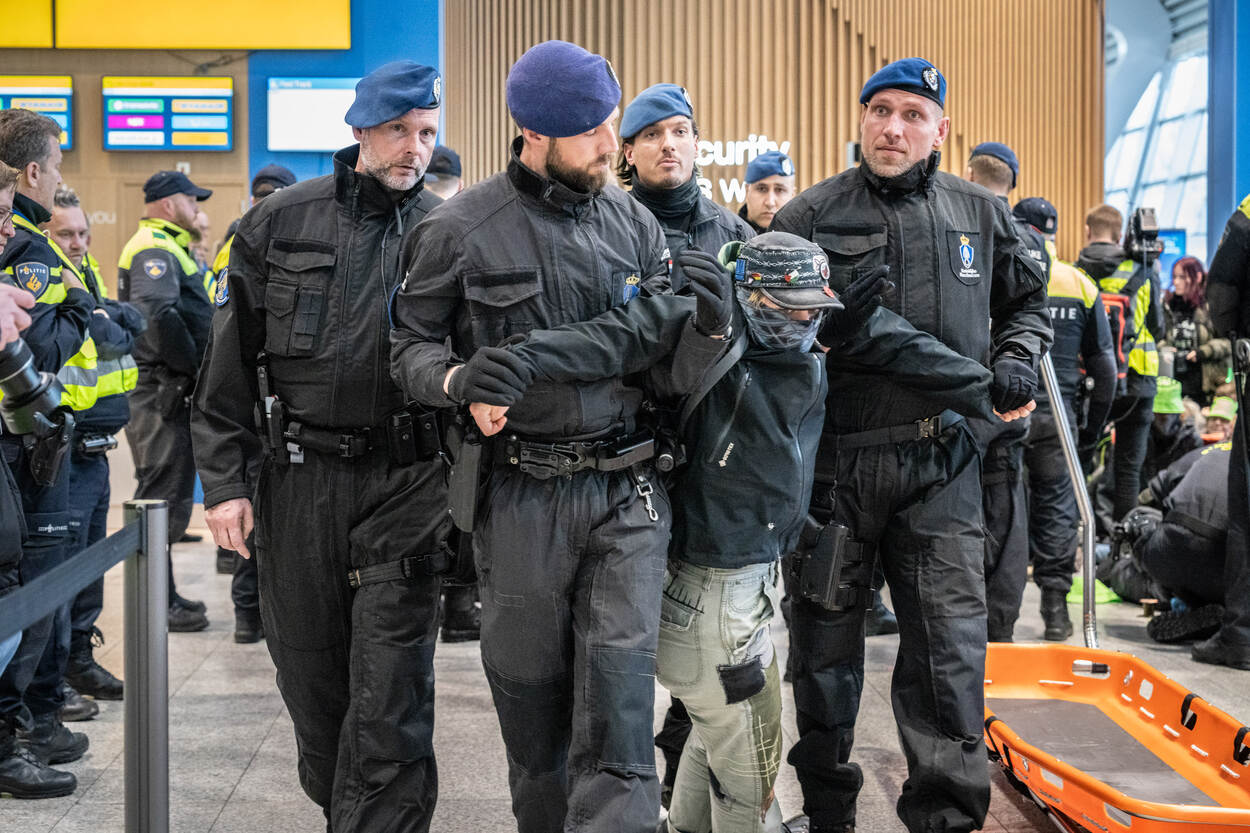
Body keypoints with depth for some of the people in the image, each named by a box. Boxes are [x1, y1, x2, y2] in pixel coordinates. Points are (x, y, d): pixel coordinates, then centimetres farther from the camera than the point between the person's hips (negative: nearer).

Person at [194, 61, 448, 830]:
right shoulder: (281, 223, 4)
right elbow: (231, 361, 5)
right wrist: (224, 478, 1)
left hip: (405, 484, -2)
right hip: (299, 479, 2)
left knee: (390, 695, -6)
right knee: (310, 674, 13)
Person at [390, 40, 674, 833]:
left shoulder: (634, 222, 7)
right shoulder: (461, 229, -3)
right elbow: (411, 344, 3)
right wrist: (456, 380, -18)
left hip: (625, 488, 2)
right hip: (519, 493, -1)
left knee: (621, 676, -7)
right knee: (528, 679, 10)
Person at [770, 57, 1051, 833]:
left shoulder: (981, 214, 8)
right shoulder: (810, 215, 0)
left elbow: (1028, 300, 22)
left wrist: (1017, 362, 5)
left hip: (942, 463, 1)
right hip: (834, 460, -1)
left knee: (950, 649, -1)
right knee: (826, 643, 11)